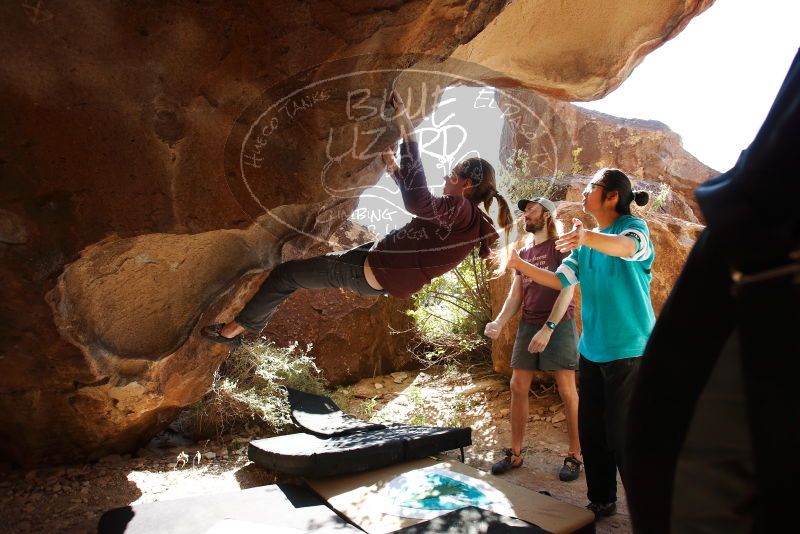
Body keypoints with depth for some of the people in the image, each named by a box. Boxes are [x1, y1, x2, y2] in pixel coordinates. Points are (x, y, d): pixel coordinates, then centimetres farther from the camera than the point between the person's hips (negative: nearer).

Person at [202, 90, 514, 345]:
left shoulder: (461, 210, -23)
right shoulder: (469, 220, 7)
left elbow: (417, 202, -44)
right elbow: (420, 201, 25)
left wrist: (407, 131, -40)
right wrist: (394, 168, 22)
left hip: (371, 272, -9)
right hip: (379, 280, 9)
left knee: (285, 275, 3)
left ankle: (234, 330, 19)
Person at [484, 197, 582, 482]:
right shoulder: (523, 254, 16)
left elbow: (567, 290, -12)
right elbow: (515, 296, 12)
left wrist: (548, 328, -22)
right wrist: (498, 322, -6)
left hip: (559, 325, -6)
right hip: (527, 326, 6)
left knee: (567, 390, -3)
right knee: (517, 387, 4)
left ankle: (575, 456, 8)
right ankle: (515, 452, 13)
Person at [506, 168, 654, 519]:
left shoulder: (634, 226, -9)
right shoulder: (587, 244, 12)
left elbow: (627, 247, -33)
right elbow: (560, 280, 12)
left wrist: (587, 237, -53)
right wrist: (521, 265, 1)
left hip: (629, 350, -7)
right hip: (592, 349, 7)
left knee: (623, 436, -2)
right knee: (591, 432, 13)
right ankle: (602, 500, 31)